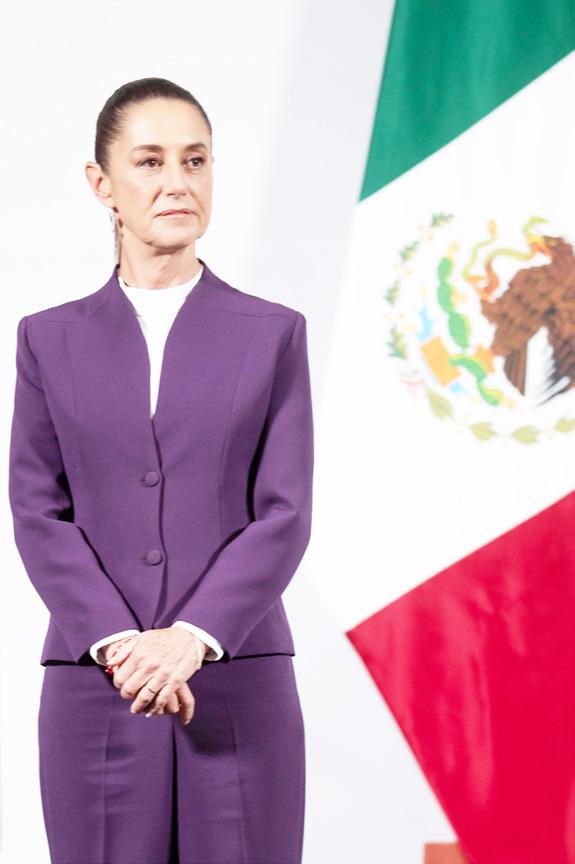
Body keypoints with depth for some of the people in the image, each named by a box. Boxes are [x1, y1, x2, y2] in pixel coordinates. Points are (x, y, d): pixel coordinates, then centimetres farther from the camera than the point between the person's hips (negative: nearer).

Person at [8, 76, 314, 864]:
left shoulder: (273, 334, 6)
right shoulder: (49, 340, 9)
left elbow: (285, 514, -1)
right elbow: (38, 513, 2)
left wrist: (191, 639, -16)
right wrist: (119, 644, -14)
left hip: (239, 688, -1)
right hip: (95, 689, 1)